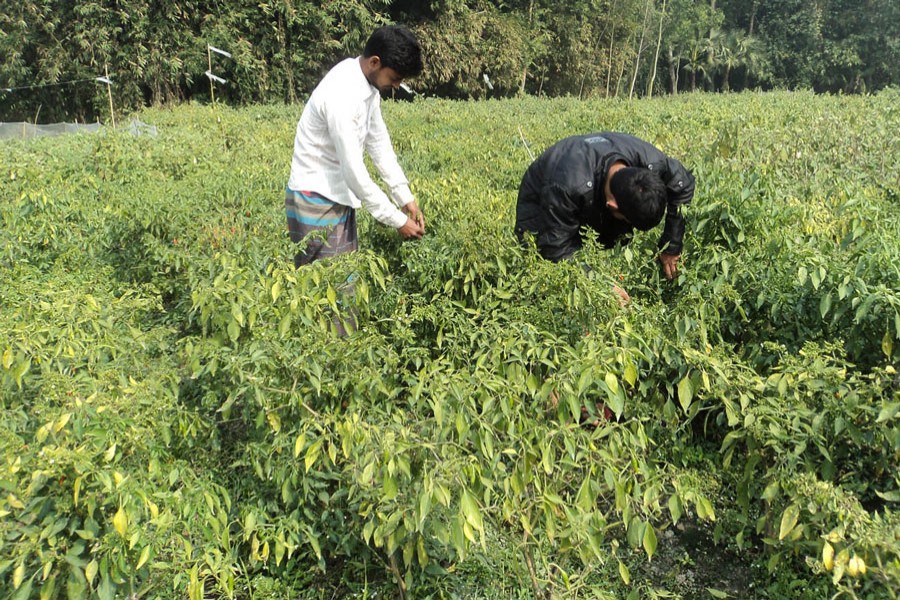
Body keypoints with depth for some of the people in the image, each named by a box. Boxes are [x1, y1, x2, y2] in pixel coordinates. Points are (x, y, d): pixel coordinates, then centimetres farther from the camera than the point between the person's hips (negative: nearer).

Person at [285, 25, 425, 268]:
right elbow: (353, 170, -26)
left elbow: (379, 141, 10)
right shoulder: (341, 96, -27)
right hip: (316, 200, -9)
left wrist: (405, 197, 5)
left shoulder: (368, 83, 1)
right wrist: (397, 220, -19)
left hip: (339, 197, 9)